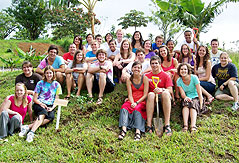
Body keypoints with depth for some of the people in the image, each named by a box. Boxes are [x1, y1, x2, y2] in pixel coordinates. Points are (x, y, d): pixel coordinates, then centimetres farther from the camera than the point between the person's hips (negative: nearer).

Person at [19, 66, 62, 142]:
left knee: (51, 117, -34)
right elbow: (35, 98, 6)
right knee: (44, 112, -36)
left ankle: (29, 126, -44)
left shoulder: (57, 85, 10)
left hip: (50, 106, 1)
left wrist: (52, 108, -11)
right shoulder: (40, 83, 8)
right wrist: (41, 104, -13)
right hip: (39, 105, -1)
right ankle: (31, 132, -51)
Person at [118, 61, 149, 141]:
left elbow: (145, 95, -5)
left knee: (137, 109, -34)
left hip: (142, 101, -2)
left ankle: (138, 131, -45)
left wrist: (137, 103, -17)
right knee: (124, 107, -28)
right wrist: (132, 103, -20)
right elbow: (130, 95, 0)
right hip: (132, 101, 2)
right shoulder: (129, 80, 7)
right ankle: (124, 129, -43)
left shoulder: (144, 78, 0)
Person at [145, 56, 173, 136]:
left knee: (166, 93, -33)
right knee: (151, 94, -32)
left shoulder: (165, 75, 7)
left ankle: (167, 124, -36)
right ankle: (149, 125, -38)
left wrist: (161, 89, -21)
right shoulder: (147, 76, 12)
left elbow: (170, 90, -3)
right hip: (151, 99, 1)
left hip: (163, 99, -1)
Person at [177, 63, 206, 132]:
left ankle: (193, 126, -49)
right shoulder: (179, 81, -2)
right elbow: (182, 94, -8)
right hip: (187, 98, 2)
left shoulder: (194, 78, -10)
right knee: (186, 104, -31)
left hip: (196, 98, -2)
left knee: (193, 105, -33)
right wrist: (186, 97, -32)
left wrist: (201, 105, -20)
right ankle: (185, 125, -47)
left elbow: (199, 93, -12)